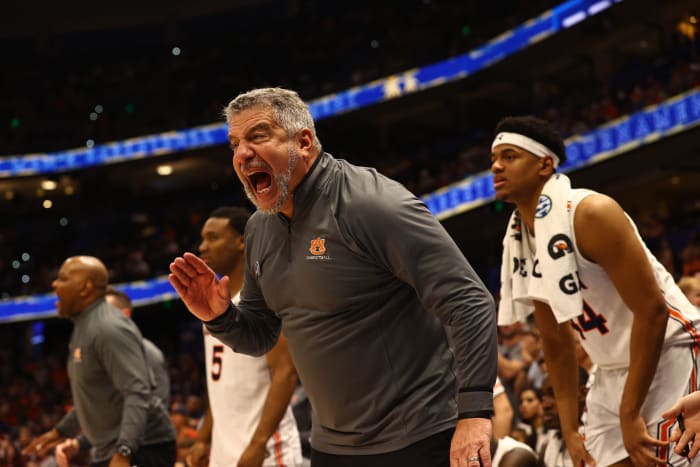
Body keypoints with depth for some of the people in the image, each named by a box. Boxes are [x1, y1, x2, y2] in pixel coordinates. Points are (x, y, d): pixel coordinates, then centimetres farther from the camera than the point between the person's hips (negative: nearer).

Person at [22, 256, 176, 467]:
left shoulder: (110, 329, -19)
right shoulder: (84, 327, 13)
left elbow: (137, 395, -28)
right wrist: (60, 431, 32)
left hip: (142, 448, -11)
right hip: (108, 449, 11)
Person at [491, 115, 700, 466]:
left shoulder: (591, 214, -20)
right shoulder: (517, 243, 4)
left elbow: (652, 311, -22)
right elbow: (556, 341, 12)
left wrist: (630, 415, -22)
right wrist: (569, 429, 7)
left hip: (669, 357, -8)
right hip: (613, 373, 8)